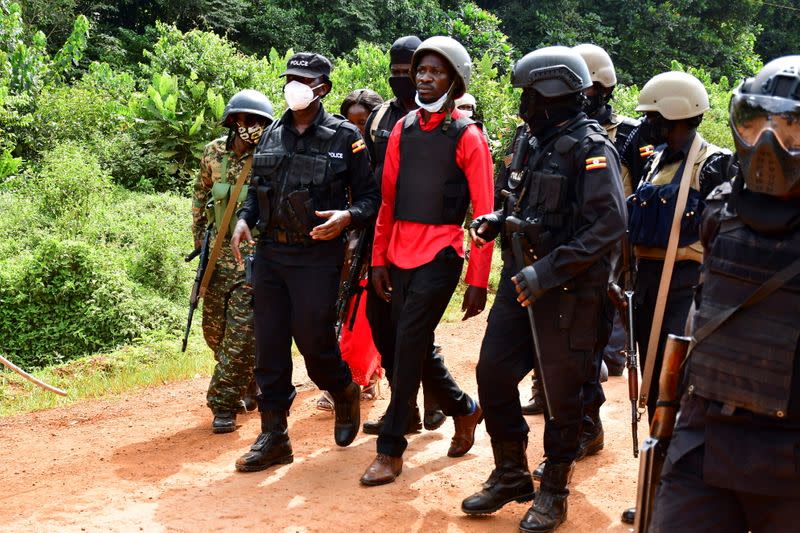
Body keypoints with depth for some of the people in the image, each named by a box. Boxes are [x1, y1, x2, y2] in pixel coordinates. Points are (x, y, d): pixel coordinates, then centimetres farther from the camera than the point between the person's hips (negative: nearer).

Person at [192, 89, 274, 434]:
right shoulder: (214, 152, 4)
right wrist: (199, 235, 16)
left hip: (254, 255, -5)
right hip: (218, 252, 5)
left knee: (240, 331, -8)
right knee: (214, 328, 12)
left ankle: (224, 404, 2)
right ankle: (247, 387, 33)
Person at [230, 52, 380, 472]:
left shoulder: (345, 137, -4)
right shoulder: (272, 135, 11)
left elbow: (369, 197, -2)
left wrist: (346, 217, -22)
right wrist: (244, 219, 1)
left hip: (316, 256, -5)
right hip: (268, 253, 5)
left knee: (314, 342, -3)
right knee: (269, 347, 6)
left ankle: (345, 394, 30)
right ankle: (273, 437, 15)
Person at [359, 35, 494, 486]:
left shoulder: (468, 137, -6)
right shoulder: (403, 130, 10)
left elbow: (484, 213, -7)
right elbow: (389, 200, 13)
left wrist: (478, 281, -10)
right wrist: (379, 258, 9)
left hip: (441, 255, -6)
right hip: (400, 255, 6)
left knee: (408, 346, -9)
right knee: (418, 348, 11)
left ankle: (391, 449, 1)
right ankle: (464, 409, 36)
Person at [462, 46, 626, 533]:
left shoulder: (590, 149, -15)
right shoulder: (533, 140, 10)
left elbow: (607, 226, -23)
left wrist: (548, 272, -26)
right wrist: (496, 221, 3)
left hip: (567, 290, -8)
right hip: (522, 280, 8)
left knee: (561, 393, 4)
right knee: (493, 374, 8)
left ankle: (554, 494, 20)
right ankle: (511, 477, 25)